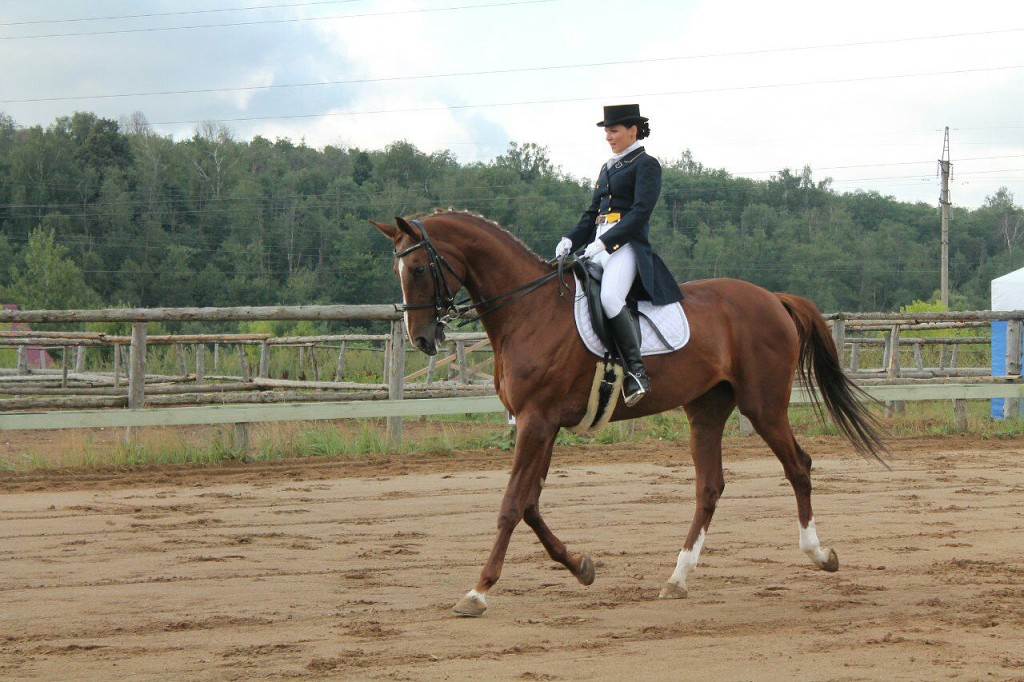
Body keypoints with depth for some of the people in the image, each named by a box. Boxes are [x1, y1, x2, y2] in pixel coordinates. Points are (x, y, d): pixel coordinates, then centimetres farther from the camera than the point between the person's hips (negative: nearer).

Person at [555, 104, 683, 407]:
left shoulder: (646, 165, -1)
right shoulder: (607, 168, 24)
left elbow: (640, 212, -12)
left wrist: (604, 242, -20)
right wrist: (570, 240, 5)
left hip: (627, 245, -9)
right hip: (600, 247, 9)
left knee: (610, 297, -34)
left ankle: (636, 371, -29)